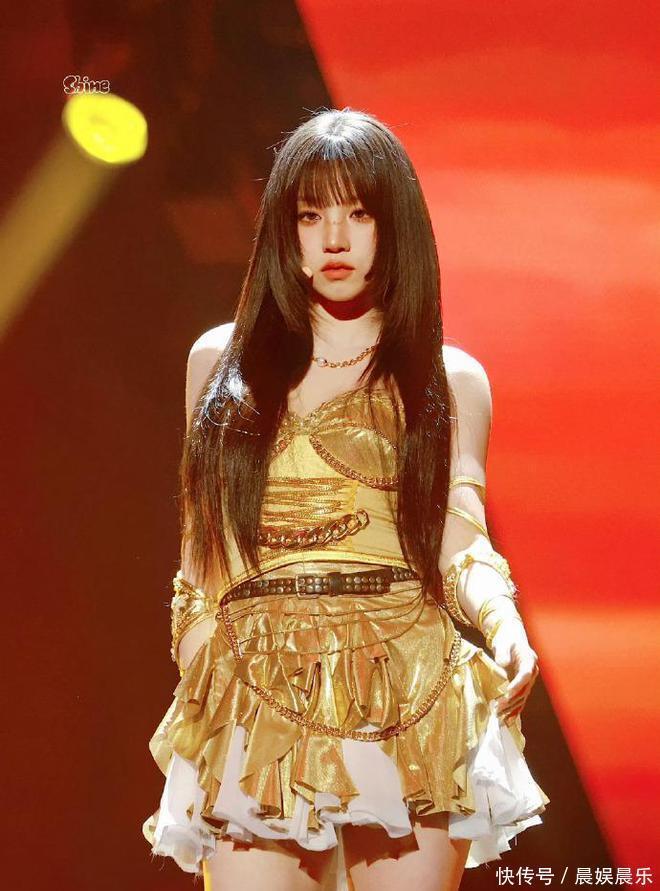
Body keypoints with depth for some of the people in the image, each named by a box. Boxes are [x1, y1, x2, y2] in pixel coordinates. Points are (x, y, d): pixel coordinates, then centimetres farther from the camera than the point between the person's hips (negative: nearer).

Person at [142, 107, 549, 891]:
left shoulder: (452, 379, 10)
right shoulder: (221, 360, 14)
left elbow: (459, 544, 2)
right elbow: (202, 545, 17)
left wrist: (505, 622, -18)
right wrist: (192, 679, 13)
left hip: (408, 706, -1)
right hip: (256, 707, 1)